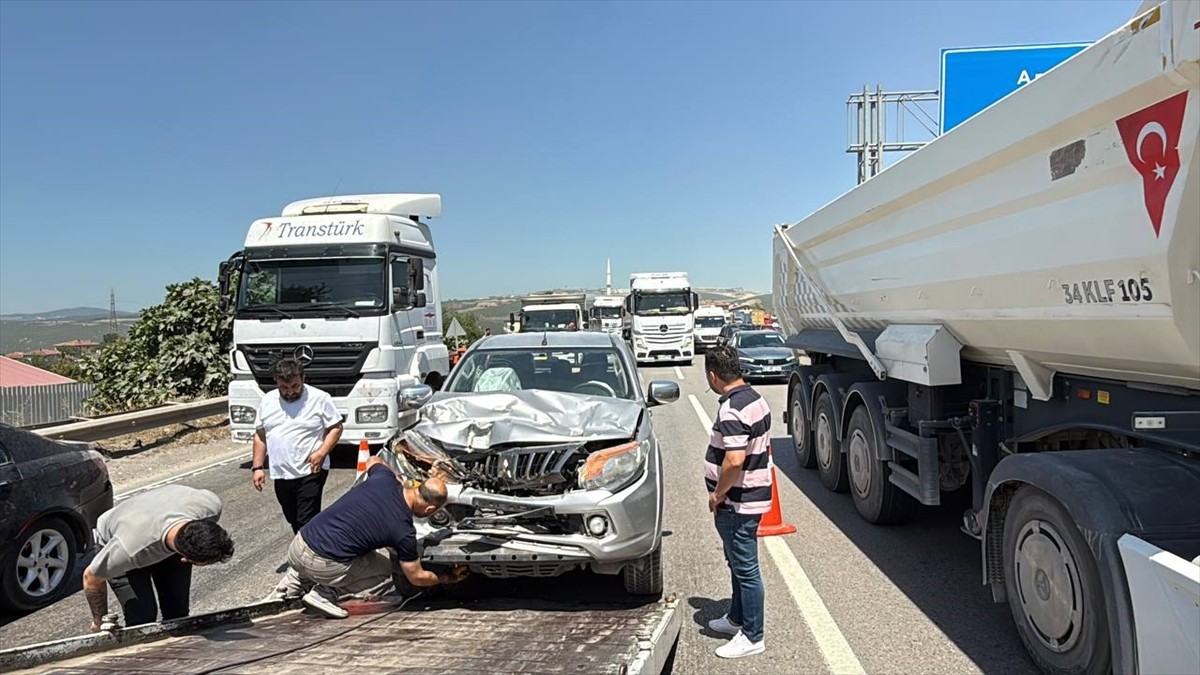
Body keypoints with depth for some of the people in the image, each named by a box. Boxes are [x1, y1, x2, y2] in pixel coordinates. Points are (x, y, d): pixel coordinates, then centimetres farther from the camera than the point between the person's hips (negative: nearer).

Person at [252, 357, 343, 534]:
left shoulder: (320, 398, -8)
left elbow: (336, 427, -4)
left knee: (307, 522, -9)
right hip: (281, 475, 5)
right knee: (293, 520, 16)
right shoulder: (267, 401, 6)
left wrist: (321, 453, -17)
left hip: (310, 473, -5)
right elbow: (260, 436, 13)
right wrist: (257, 467, 6)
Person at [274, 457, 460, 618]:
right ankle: (325, 593, 2)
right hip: (324, 565, -5)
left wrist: (402, 482, 29)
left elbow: (372, 460, 31)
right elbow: (417, 578, 8)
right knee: (383, 568, 20)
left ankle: (294, 582, 23)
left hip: (297, 546, 6)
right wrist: (447, 579, 25)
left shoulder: (384, 478, 3)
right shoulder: (403, 531, -8)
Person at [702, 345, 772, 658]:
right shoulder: (754, 398, 7)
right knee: (739, 563, 23)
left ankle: (752, 637, 14)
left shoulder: (731, 409, -24)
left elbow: (735, 460, -32)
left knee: (745, 568, 2)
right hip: (754, 495, 10)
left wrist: (717, 493, -17)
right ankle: (737, 618, 39)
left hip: (738, 503, -10)